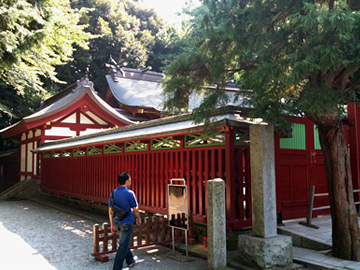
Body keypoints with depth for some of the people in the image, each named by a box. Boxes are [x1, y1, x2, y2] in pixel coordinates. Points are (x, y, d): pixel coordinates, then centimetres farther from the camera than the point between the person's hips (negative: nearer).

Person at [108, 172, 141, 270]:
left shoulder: (113, 193, 2)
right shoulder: (129, 193, -16)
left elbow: (110, 211, 6)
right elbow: (135, 209, -9)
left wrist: (112, 224, 14)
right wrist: (138, 218, 9)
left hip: (117, 222, 7)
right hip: (126, 223, -7)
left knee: (124, 243, 24)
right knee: (123, 246, 1)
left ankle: (130, 260, 41)